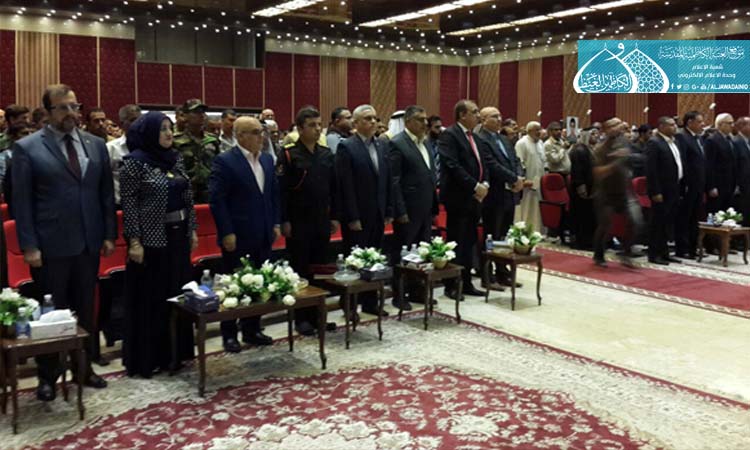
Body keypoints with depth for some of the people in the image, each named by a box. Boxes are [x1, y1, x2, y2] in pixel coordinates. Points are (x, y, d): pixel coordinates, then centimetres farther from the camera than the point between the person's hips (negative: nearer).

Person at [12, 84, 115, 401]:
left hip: (89, 242, 4)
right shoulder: (27, 148, -4)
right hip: (51, 244, -3)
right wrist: (29, 246, -10)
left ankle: (84, 367, 27)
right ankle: (48, 376, 22)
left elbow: (106, 193, 9)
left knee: (85, 309, 13)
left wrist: (109, 234, 4)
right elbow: (22, 201, -6)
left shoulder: (96, 145, 7)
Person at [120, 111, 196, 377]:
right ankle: (145, 359, 15)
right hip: (151, 238, -7)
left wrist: (192, 229, 11)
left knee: (177, 294, 12)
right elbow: (129, 204, -13)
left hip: (178, 235, 7)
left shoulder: (175, 158, 9)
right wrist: (134, 241, -17)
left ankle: (174, 352, 26)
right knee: (151, 299, 2)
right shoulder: (135, 161, -10)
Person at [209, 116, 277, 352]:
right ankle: (229, 335, 18)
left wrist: (276, 224, 10)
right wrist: (227, 233, -17)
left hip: (263, 236, 6)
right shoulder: (225, 161, -11)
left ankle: (252, 330, 25)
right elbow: (216, 199, -14)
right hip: (237, 237, -6)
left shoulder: (267, 160, 10)